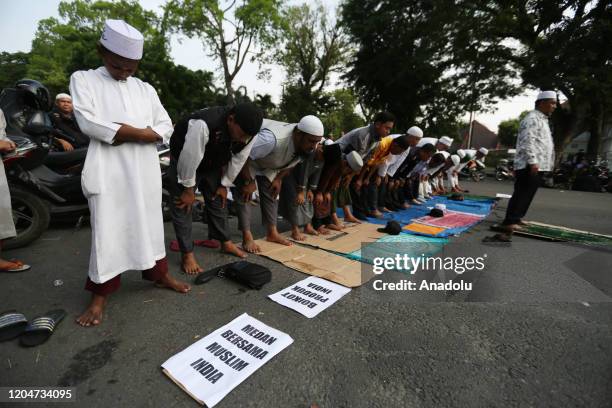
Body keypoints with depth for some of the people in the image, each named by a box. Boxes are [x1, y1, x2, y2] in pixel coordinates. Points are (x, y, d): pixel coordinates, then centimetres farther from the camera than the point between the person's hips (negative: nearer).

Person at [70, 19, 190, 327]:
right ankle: (100, 296, 13)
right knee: (106, 231, 0)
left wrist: (127, 133, -8)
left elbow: (166, 128, 6)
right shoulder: (83, 79, 7)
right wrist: (142, 131, -7)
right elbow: (89, 123, -9)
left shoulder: (145, 89, 15)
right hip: (108, 172, -3)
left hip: (145, 171, 3)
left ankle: (160, 275, 25)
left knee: (150, 225, 11)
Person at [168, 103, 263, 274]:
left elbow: (238, 160, -9)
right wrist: (188, 190, -18)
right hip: (185, 162, -4)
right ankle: (187, 254, 5)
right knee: (183, 205, -6)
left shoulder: (248, 131, -23)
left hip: (213, 163, 5)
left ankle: (225, 242, 24)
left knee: (218, 201, 8)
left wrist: (225, 185, -1)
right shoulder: (203, 125, -42)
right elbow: (189, 159, -31)